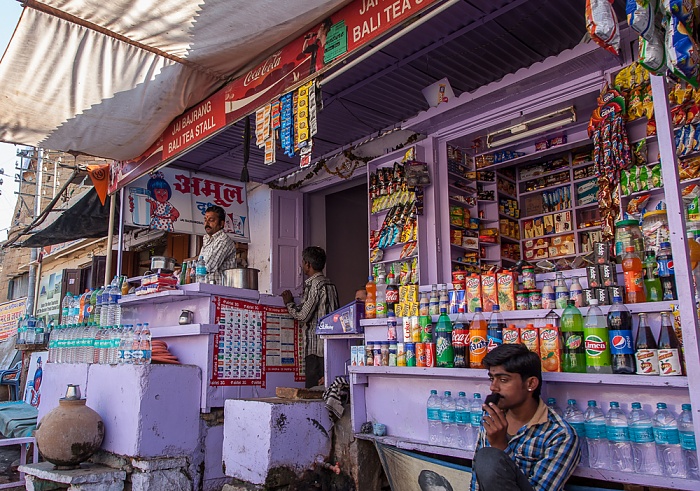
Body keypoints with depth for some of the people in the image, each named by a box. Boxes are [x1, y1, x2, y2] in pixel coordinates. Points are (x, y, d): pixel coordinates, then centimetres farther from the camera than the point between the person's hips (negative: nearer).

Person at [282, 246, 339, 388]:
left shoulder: (314, 284, -10)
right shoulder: (329, 284, 17)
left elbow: (303, 315, -13)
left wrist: (289, 303, 4)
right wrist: (293, 304, 26)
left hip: (316, 349, -9)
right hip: (330, 347, 9)